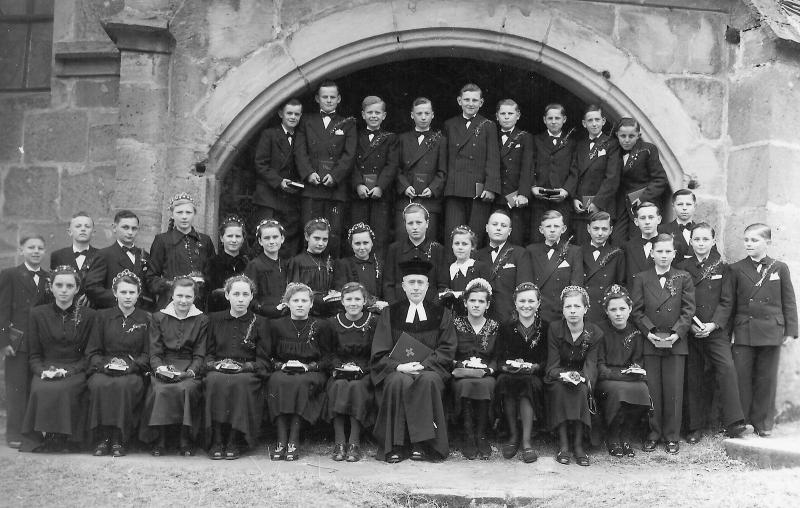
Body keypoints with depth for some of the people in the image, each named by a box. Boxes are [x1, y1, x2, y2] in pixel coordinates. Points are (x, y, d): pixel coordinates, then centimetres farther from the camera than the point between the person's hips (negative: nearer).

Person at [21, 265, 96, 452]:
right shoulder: (38, 314, 11)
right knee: (41, 389, -32)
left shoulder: (88, 316, 7)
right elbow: (33, 354, 10)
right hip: (45, 370, 1)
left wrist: (68, 371, -13)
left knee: (62, 390, -33)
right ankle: (39, 438, -15)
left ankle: (66, 440, -17)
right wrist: (43, 371, -11)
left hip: (75, 372, -1)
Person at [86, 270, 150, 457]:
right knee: (99, 384, -33)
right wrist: (104, 364, -11)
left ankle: (119, 440, -27)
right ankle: (102, 439, -25)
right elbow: (92, 351, 10)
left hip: (133, 370, -1)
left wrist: (131, 365, -12)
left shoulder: (145, 319, 11)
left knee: (124, 386, -35)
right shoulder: (103, 316, 14)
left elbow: (148, 354, 6)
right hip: (105, 368, 1)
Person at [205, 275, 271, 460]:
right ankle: (216, 441, -27)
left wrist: (244, 366, -12)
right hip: (218, 370, 1)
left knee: (241, 382, -36)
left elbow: (263, 361, 5)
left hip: (247, 373, -1)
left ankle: (234, 442, -26)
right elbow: (207, 354, 14)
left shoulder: (260, 323, 11)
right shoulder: (214, 319, 17)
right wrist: (216, 364, -8)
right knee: (214, 381, -34)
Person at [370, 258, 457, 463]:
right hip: (397, 370, 0)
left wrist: (423, 364, -14)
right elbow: (379, 355, 4)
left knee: (429, 380, -35)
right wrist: (399, 366, -16)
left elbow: (447, 350, 3)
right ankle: (395, 446, -28)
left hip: (430, 369, 0)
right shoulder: (390, 314, 11)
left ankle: (421, 444, -29)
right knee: (399, 382, -35)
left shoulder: (441, 315, 12)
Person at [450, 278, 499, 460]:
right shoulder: (456, 325, 10)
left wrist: (489, 369, -11)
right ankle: (468, 436, -26)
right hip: (461, 374, 0)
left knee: (486, 384, -35)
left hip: (485, 374, 1)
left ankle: (481, 436, -23)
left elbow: (497, 357, 9)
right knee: (464, 385, -36)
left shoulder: (494, 327, 12)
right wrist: (461, 364, -14)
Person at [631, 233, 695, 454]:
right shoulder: (641, 279, 6)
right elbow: (637, 310, 2)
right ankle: (653, 433, 16)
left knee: (674, 390, 3)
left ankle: (672, 436, 13)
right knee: (652, 390, 5)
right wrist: (649, 332, -10)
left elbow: (688, 309, 0)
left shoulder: (683, 278, 5)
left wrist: (677, 332, -12)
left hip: (676, 342, 0)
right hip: (650, 342, 0)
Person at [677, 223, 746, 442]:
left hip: (716, 331, -1)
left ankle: (733, 422, -16)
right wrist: (690, 325, -9)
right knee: (693, 377, 2)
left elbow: (726, 301, 1)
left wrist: (714, 324, -12)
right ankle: (696, 426, 11)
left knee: (727, 367, -19)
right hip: (690, 333, 1)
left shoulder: (722, 268, 7)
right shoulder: (682, 268, 6)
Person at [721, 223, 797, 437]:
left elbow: (788, 302, 6)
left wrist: (790, 331, 2)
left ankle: (763, 424, 17)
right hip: (743, 332, 0)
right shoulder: (736, 269, 4)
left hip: (771, 333, 0)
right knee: (742, 379, 1)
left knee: (766, 379, 6)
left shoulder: (780, 268, 5)